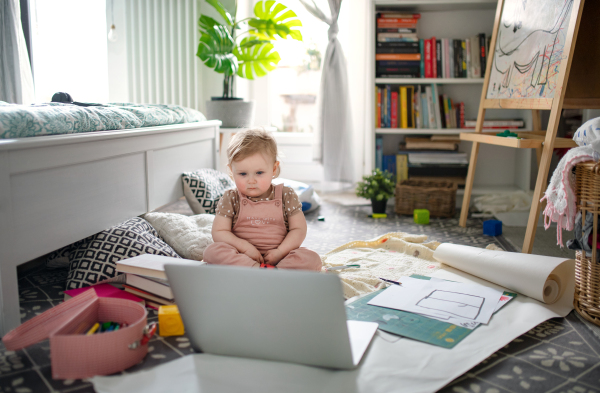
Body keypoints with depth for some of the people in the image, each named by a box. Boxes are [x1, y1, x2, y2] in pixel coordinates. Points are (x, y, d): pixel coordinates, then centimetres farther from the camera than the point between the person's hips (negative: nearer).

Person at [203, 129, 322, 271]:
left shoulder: (287, 196, 1)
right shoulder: (230, 199, 1)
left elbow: (299, 229, 2)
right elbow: (219, 232, -2)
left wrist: (280, 251, -13)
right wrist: (245, 247, -16)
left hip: (276, 257, 0)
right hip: (242, 256, 0)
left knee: (312, 259, -24)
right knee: (212, 251, -28)